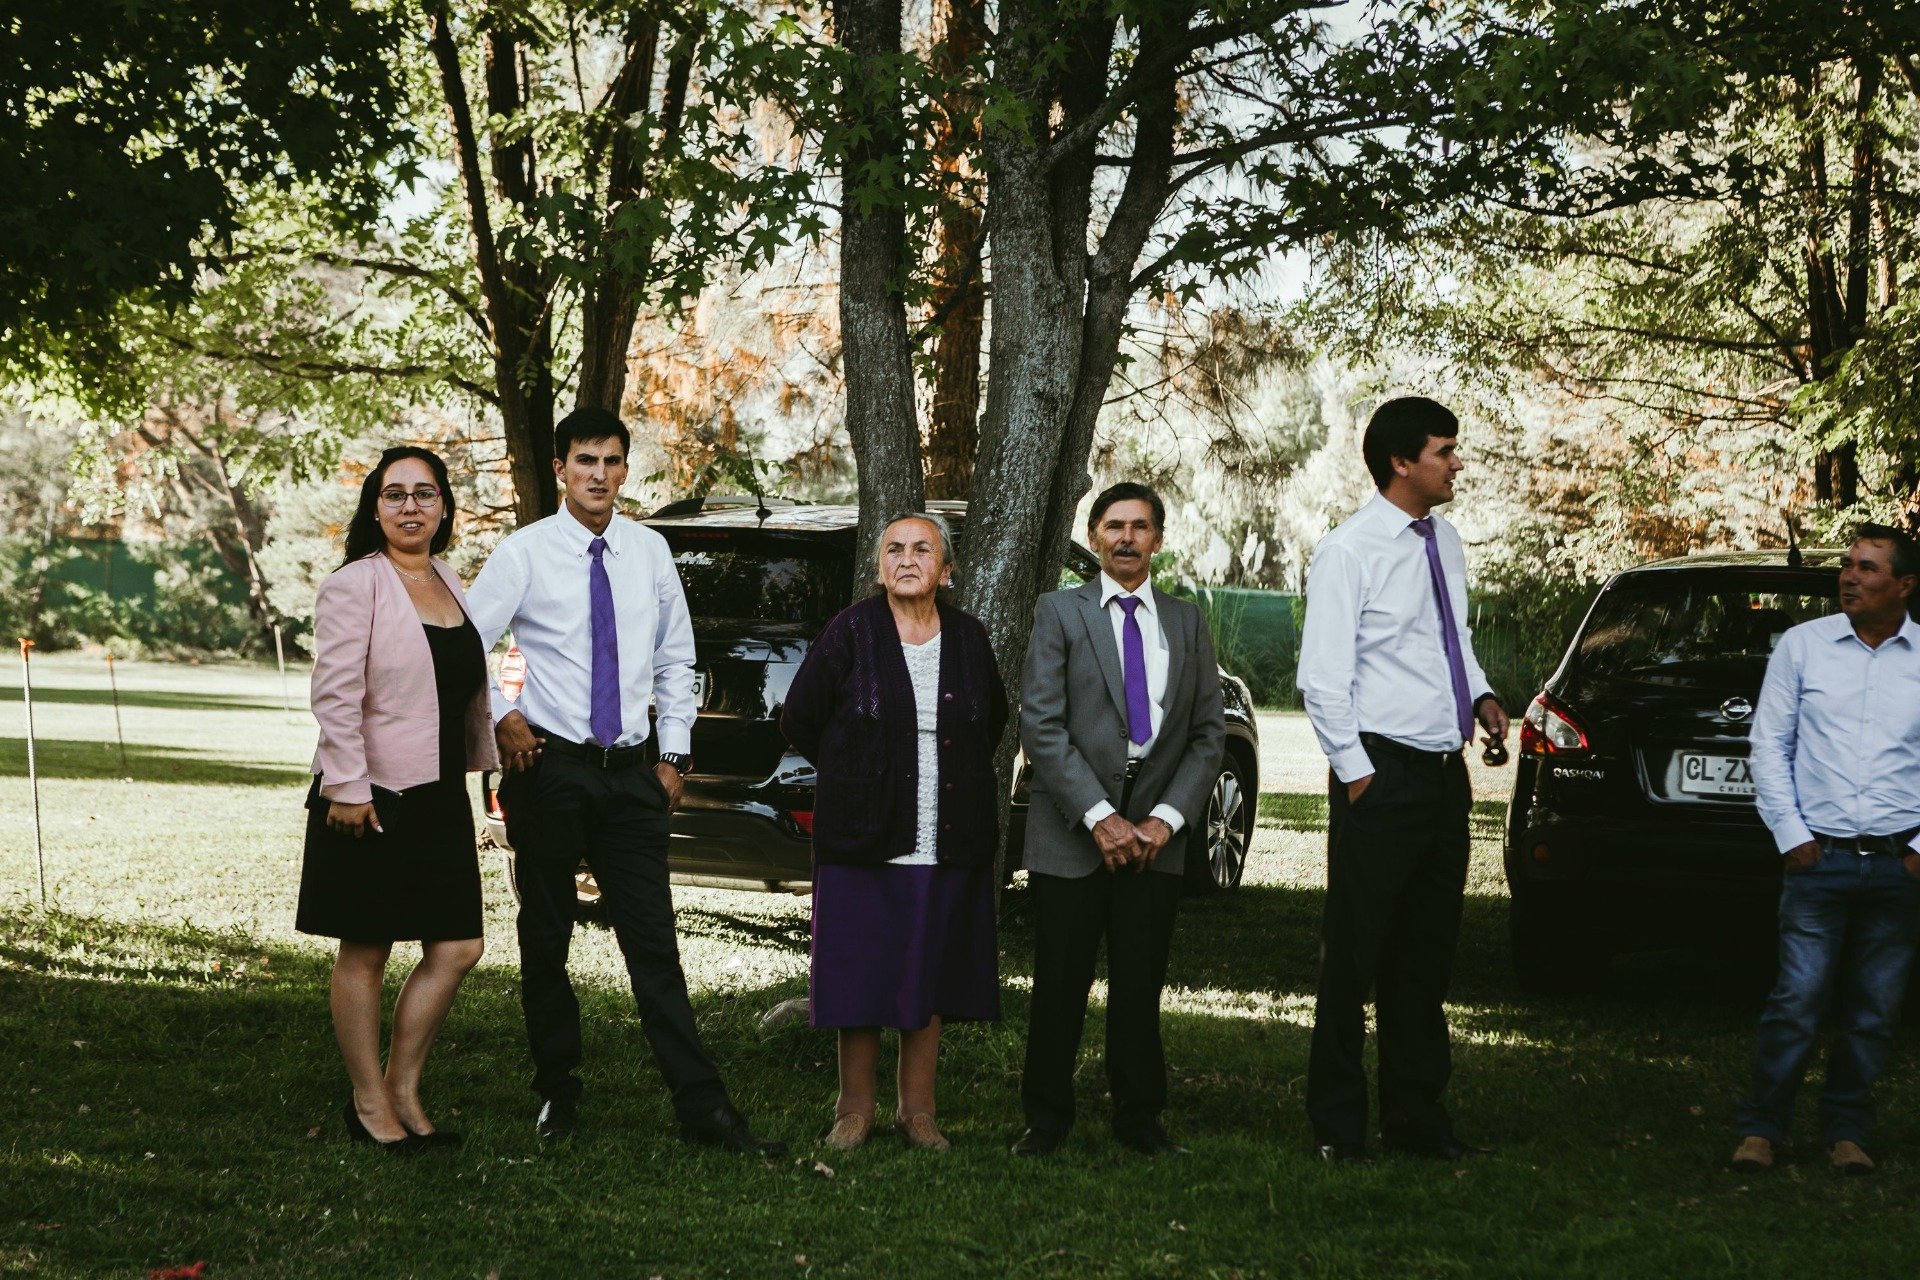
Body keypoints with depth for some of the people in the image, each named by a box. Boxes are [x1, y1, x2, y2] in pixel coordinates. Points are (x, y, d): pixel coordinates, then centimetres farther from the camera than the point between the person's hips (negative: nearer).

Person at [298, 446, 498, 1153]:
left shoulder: (449, 583, 13)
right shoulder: (354, 586, -10)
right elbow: (335, 696, -15)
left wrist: (487, 761, 21)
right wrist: (347, 789, -18)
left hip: (439, 796, 7)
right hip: (372, 796, -7)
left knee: (456, 949, 5)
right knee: (365, 954, 2)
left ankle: (402, 1092, 17)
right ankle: (369, 1107, 13)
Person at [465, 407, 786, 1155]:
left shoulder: (650, 553, 6)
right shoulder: (524, 555, -5)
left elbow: (676, 659, 15)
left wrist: (674, 754, 9)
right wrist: (500, 721, -5)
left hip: (632, 771, 2)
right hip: (550, 766, -2)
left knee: (654, 943, 0)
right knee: (545, 940, 8)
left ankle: (702, 1107, -2)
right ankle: (557, 1096, 21)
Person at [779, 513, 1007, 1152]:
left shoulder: (968, 638, 5)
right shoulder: (851, 632, -4)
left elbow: (993, 720, 22)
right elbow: (800, 720, 2)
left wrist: (957, 779, 13)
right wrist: (856, 777, 8)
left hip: (947, 846, 3)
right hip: (866, 839, -3)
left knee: (930, 978, 7)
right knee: (861, 975, 1)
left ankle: (917, 1110, 18)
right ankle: (855, 1109, 14)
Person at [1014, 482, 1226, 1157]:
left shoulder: (1187, 621, 12)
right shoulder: (1060, 613, 2)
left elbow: (1209, 732, 8)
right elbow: (1041, 726, -6)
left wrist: (1167, 817, -5)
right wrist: (1099, 816, -13)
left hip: (1156, 832, 2)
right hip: (1072, 830, -2)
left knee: (1141, 982, 6)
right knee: (1060, 985, 1)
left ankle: (1139, 1117, 17)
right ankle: (1047, 1118, 13)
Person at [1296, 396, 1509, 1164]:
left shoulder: (1445, 542, 12)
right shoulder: (1348, 552, -10)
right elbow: (1322, 681, -12)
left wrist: (1480, 693, 8)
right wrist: (1357, 774, -13)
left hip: (1445, 774, 7)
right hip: (1381, 775, -7)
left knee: (1427, 955, 13)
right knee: (1355, 955, 0)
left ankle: (1416, 1119, 22)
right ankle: (1338, 1123, 10)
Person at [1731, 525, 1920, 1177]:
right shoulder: (1802, 646, 4)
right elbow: (1769, 745, 6)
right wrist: (1790, 834, -1)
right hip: (1820, 857, -1)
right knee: (1798, 1001, -6)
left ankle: (1846, 1131, 19)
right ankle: (1762, 1128, 6)